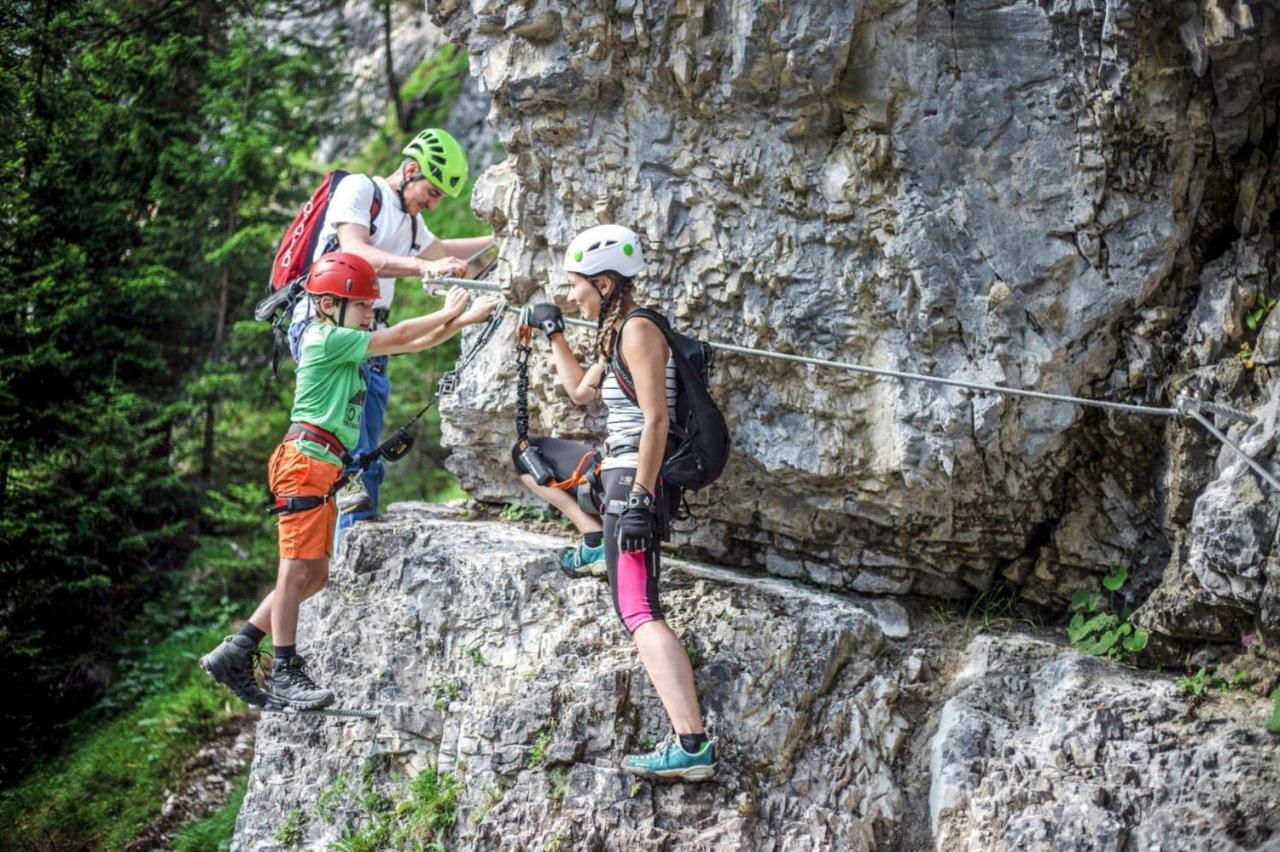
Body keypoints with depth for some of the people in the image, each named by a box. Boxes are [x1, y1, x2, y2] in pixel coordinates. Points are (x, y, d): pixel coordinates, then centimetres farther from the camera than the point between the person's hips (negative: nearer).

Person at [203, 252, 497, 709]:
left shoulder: (345, 345, 20)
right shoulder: (327, 339, -8)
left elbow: (414, 343, 19)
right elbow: (399, 337, -6)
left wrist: (466, 318, 12)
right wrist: (447, 313, 7)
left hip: (322, 469, 10)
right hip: (307, 461, -10)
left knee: (313, 574, 8)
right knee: (298, 569, -8)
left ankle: (233, 654, 11)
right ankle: (285, 675, -6)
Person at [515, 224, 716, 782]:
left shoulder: (638, 330, -14)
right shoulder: (614, 332, 16)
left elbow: (656, 419, -22)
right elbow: (581, 392, 33)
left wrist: (639, 497, -27)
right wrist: (553, 334, 32)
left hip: (634, 476, -10)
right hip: (616, 464, 10)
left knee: (638, 613, -19)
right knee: (527, 455, 27)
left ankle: (694, 747, -26)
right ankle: (594, 537, 18)